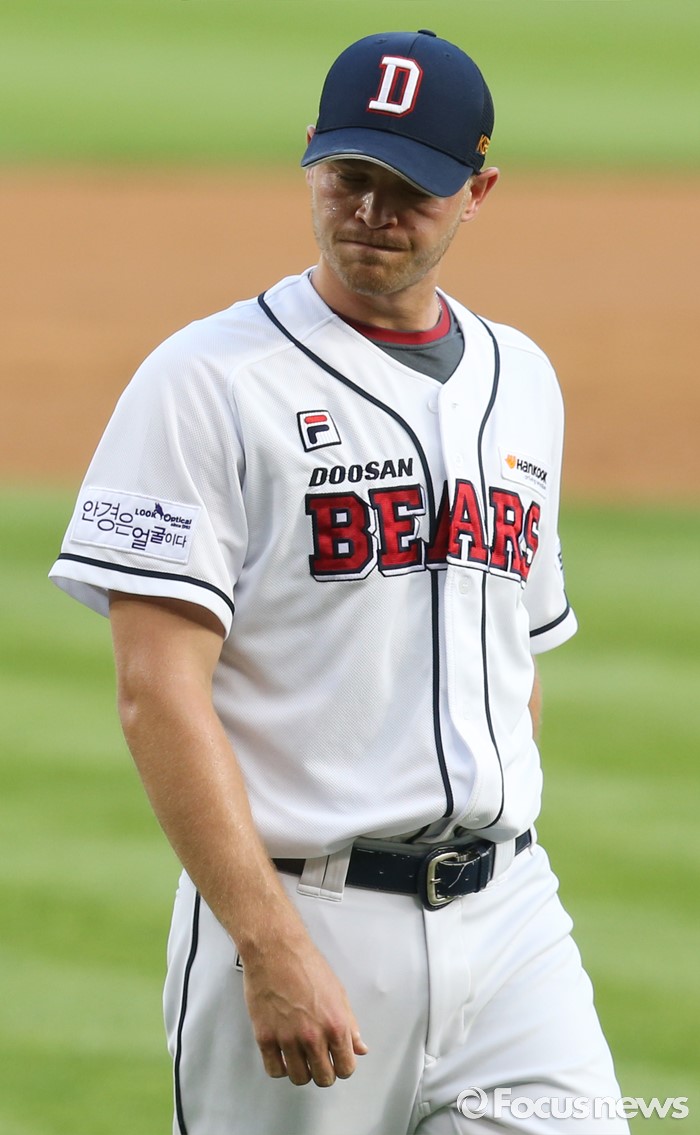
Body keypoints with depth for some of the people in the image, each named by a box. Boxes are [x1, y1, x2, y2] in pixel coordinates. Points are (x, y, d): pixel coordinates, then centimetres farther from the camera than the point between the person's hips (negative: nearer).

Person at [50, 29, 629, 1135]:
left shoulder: (520, 380, 14)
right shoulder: (210, 381, -6)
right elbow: (159, 690, -14)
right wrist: (272, 945, -21)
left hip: (508, 918, 5)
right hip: (303, 912, -5)